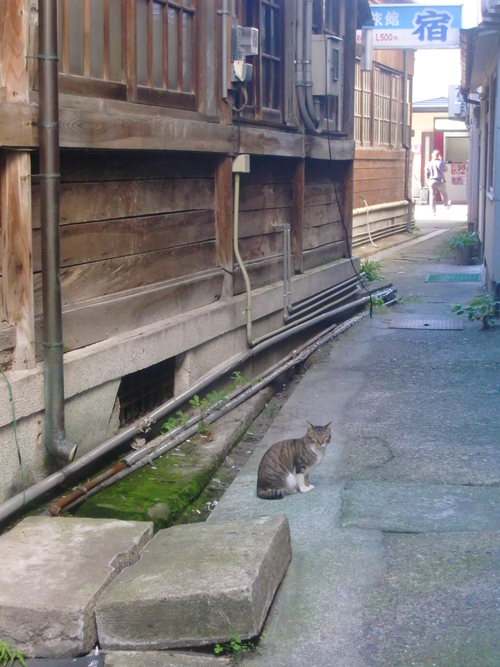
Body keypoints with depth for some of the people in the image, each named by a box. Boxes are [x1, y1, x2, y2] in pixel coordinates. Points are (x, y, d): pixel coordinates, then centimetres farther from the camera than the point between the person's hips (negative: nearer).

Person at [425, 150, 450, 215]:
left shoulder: (428, 164, 0)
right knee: (444, 194, 22)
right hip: (441, 181, -1)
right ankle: (447, 205, 42)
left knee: (432, 196, 2)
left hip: (432, 181, 1)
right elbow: (446, 169, 14)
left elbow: (427, 175, 4)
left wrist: (428, 182, 20)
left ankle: (433, 212, -3)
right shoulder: (441, 163, -4)